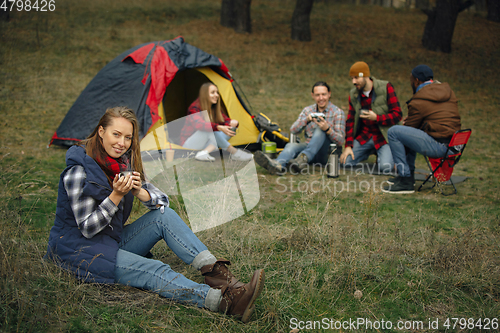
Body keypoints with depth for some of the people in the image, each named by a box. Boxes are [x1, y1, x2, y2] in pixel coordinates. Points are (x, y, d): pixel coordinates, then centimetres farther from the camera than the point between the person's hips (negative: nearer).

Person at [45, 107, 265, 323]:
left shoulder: (123, 163, 4)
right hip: (78, 250, -8)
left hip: (112, 241, 8)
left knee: (164, 216, -12)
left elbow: (162, 200, 3)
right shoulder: (79, 171, -19)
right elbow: (87, 228, -20)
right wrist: (117, 195, -28)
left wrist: (139, 192, -18)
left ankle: (217, 274, -24)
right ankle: (226, 301, -45)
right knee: (153, 271, -28)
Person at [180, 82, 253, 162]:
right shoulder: (195, 108, -19)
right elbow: (199, 124, -38)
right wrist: (219, 128, -51)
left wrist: (232, 123, -24)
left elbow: (225, 120, 3)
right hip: (189, 144, -7)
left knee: (230, 130, -11)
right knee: (209, 129, -35)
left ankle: (204, 152, -28)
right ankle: (234, 152, -30)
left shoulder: (215, 108, 6)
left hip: (203, 143, 7)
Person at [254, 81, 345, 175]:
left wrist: (328, 129, -29)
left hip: (328, 153, -3)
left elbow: (340, 141, -9)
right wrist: (306, 119, -20)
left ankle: (303, 159, -53)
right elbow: (293, 130, -1)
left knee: (320, 129, -31)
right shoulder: (308, 110, 10)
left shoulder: (338, 113, -1)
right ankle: (278, 165, -63)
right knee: (291, 145, -29)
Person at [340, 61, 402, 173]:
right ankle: (369, 153, 18)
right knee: (345, 162, -12)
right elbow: (350, 120, 7)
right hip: (364, 136, 4)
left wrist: (376, 118, -25)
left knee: (385, 168, -26)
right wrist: (348, 145, -2)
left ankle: (382, 156, 13)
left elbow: (397, 114, -10)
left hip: (384, 136, -4)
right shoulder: (353, 94, 5)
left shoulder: (386, 87, -9)